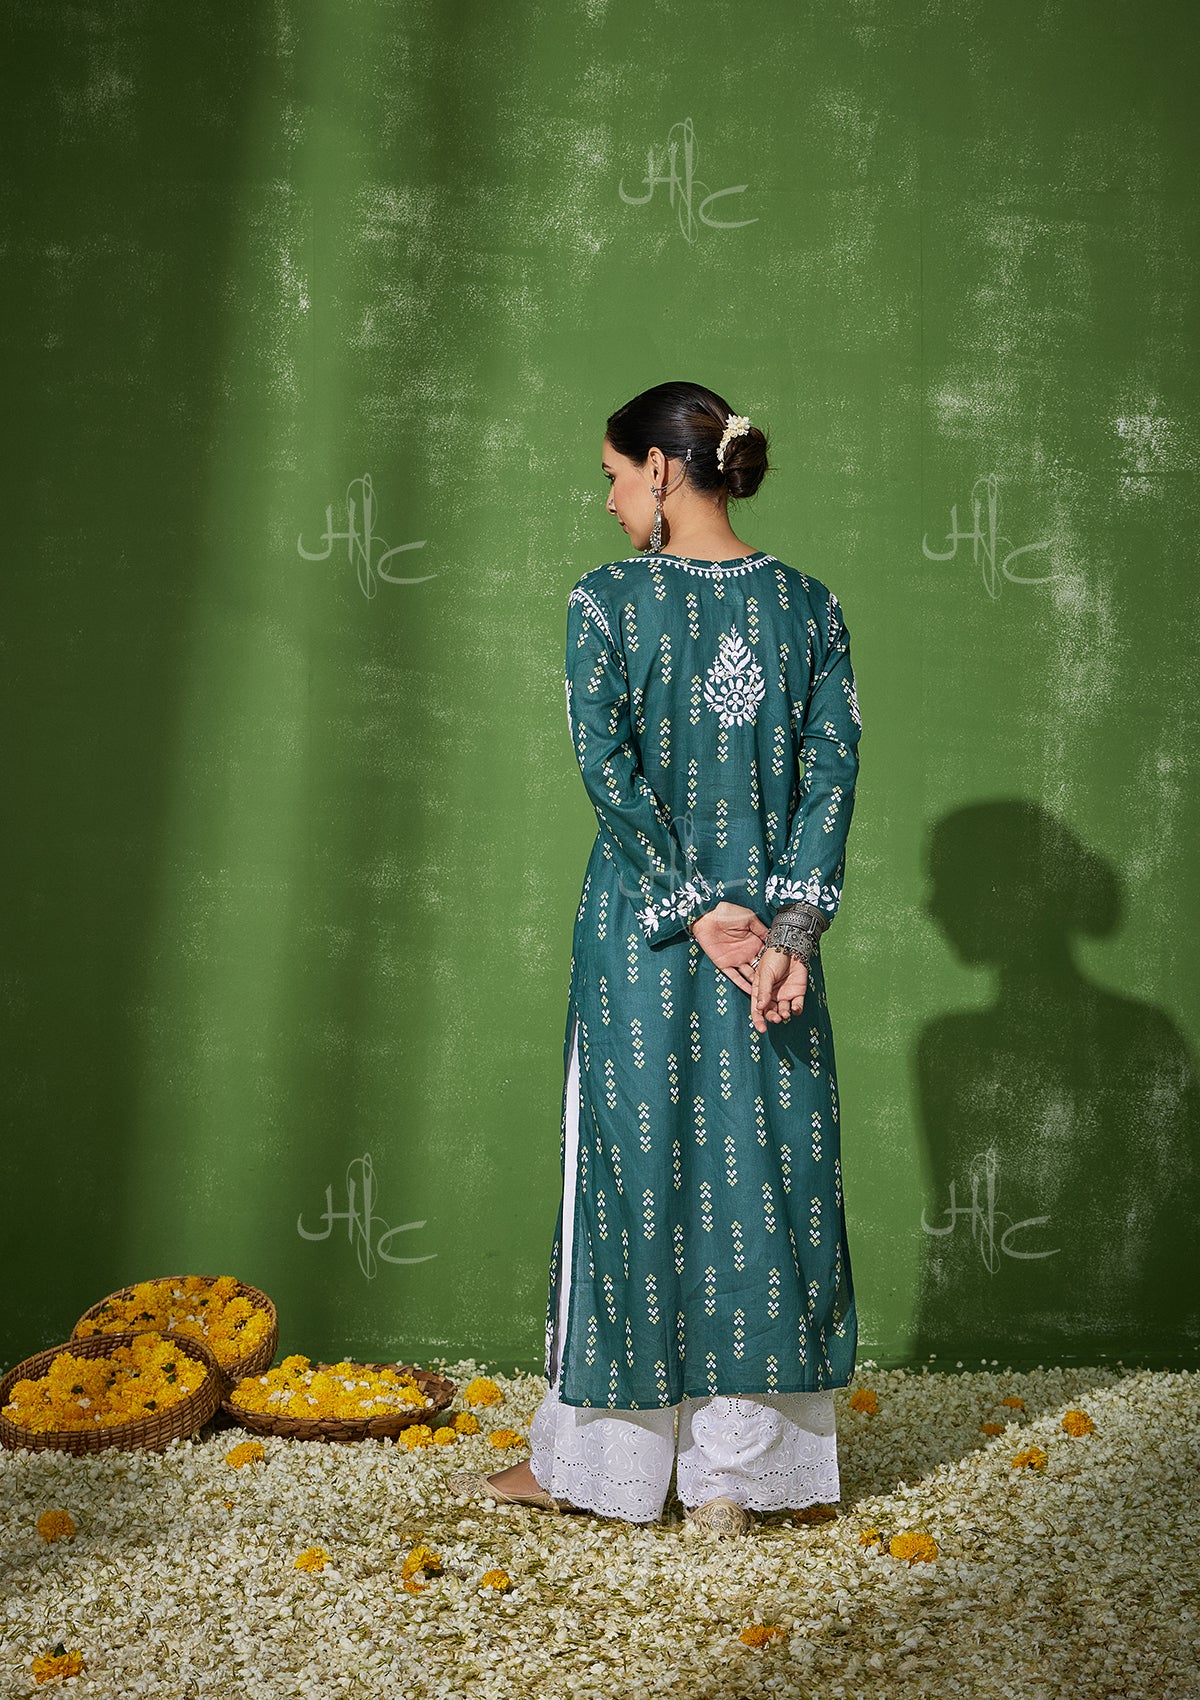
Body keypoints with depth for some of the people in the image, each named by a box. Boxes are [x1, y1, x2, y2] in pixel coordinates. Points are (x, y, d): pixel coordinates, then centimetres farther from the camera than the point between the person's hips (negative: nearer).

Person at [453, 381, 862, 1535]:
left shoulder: (605, 602, -5)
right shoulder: (811, 606, 5)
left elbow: (608, 771, -13)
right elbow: (832, 773, -4)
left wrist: (695, 909, -11)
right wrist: (790, 925, -10)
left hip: (639, 932, -2)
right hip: (772, 924, 3)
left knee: (629, 1166, 7)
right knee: (763, 1173, 8)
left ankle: (599, 1456, 19)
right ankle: (734, 1470, 15)